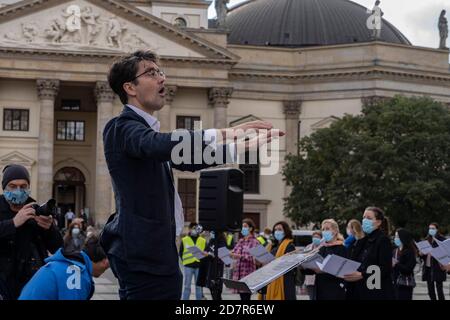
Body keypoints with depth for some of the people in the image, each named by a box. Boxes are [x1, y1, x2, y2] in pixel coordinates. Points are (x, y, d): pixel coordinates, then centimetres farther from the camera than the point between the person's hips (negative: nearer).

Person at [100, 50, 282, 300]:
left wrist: (243, 146, 21)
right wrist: (222, 134, -41)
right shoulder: (122, 127, -11)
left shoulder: (143, 127, 21)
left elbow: (186, 158, 27)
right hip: (144, 252, -10)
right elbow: (156, 145, -33)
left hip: (152, 250, 10)